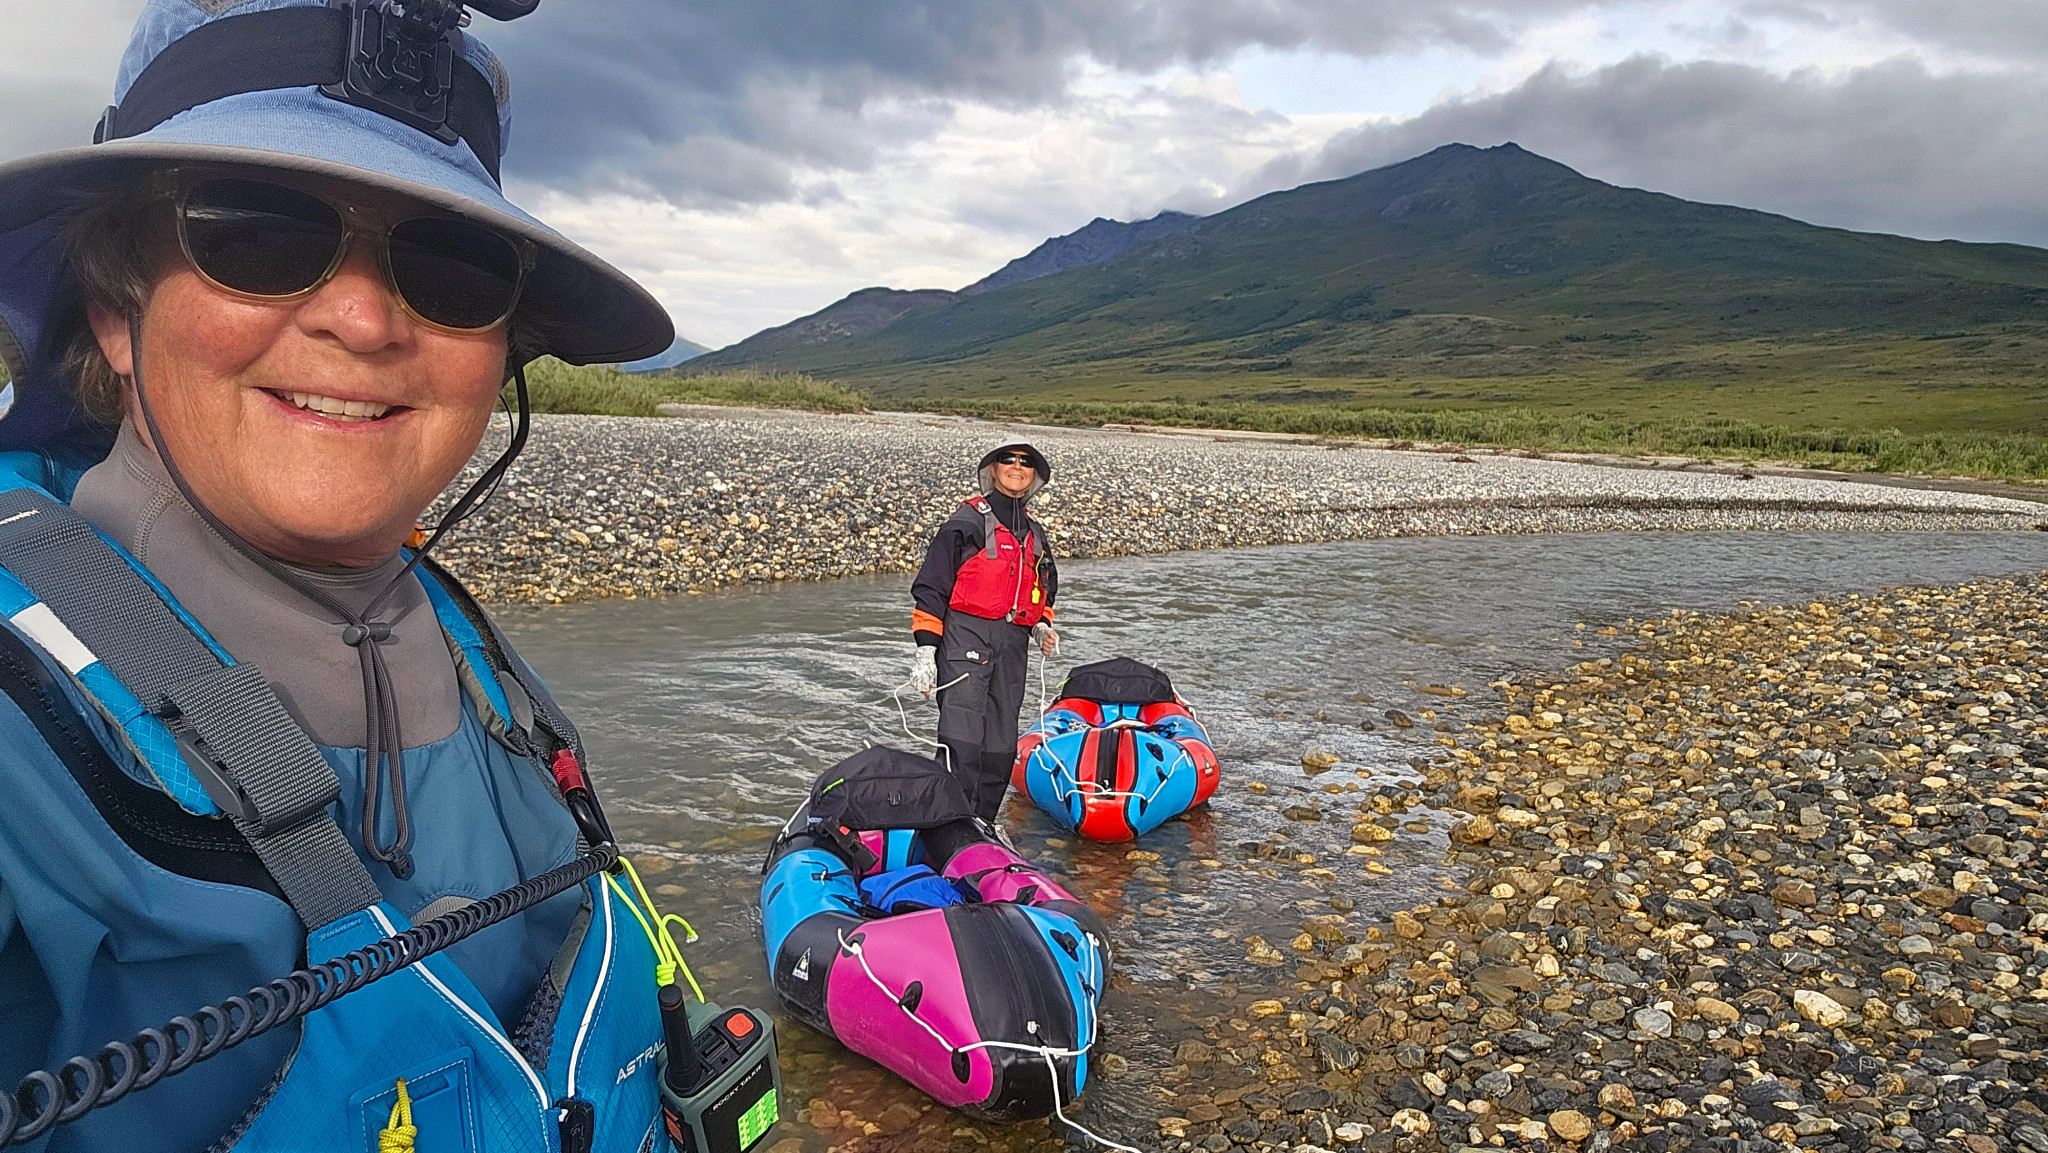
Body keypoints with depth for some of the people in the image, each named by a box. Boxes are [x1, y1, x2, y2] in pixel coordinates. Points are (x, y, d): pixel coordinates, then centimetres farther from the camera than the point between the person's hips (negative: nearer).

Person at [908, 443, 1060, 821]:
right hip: (966, 635, -6)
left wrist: (1042, 627, 11)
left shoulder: (1036, 536, 20)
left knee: (1001, 746, 8)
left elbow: (1042, 594, 33)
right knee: (962, 740, -15)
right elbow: (931, 587, -4)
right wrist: (925, 648, -10)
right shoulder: (969, 521, -1)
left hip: (1013, 645, 6)